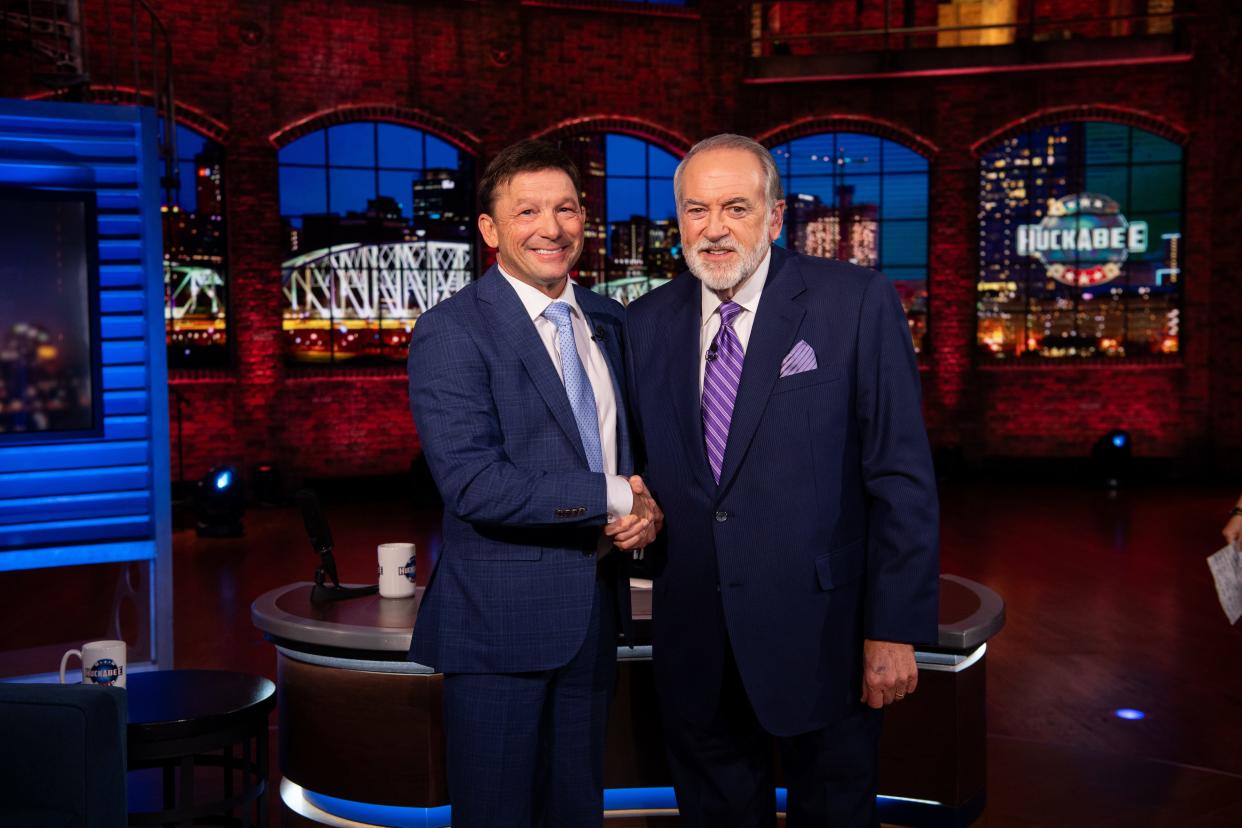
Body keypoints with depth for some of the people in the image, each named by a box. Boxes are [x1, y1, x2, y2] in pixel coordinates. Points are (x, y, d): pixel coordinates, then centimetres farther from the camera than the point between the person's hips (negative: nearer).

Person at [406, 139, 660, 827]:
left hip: (594, 613, 6)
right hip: (499, 619, -6)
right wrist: (614, 499, -18)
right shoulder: (450, 333, -13)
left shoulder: (609, 323, 9)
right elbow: (473, 484, -23)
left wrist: (648, 509, -7)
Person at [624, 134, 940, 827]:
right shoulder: (647, 322, 5)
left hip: (819, 634, -3)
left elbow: (902, 478, -10)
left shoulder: (857, 303, -8)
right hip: (695, 643, 4)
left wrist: (895, 629, -12)